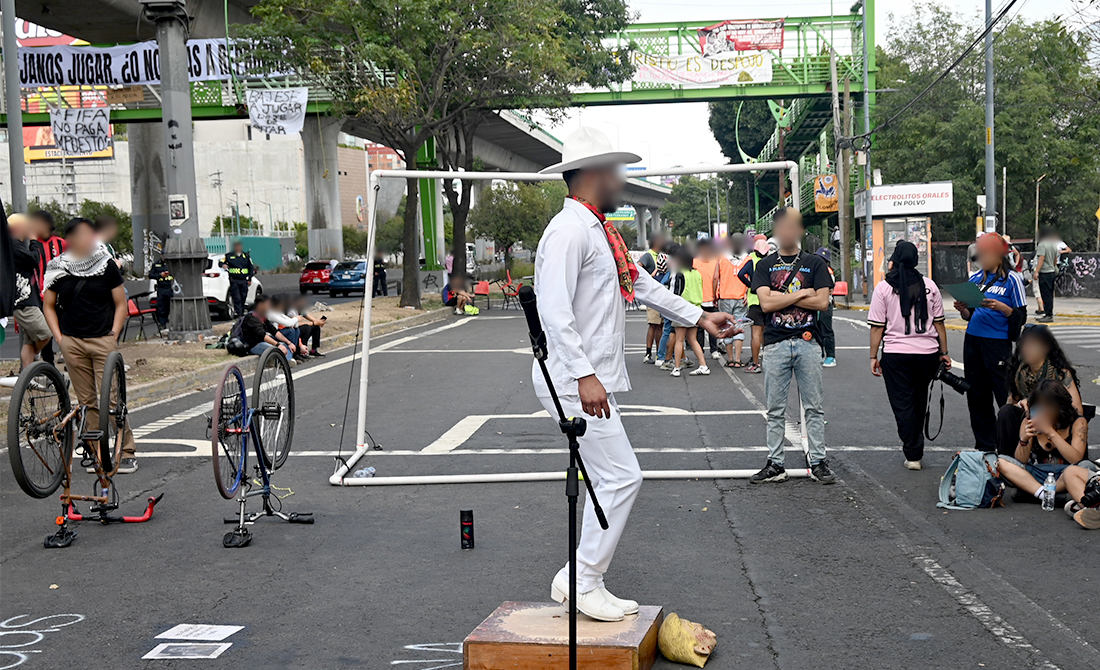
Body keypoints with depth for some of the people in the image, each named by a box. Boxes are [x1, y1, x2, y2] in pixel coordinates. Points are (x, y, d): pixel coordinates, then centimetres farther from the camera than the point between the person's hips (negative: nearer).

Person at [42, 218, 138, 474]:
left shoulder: (106, 265, 1)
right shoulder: (58, 269, 5)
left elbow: (121, 304, 6)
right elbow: (48, 305, 14)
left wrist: (113, 335, -4)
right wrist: (59, 338, 4)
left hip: (103, 340, -2)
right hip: (72, 343, 2)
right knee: (87, 402, 6)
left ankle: (127, 452, -2)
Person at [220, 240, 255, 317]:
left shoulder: (246, 256, 12)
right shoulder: (229, 256, 7)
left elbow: (251, 267, 15)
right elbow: (221, 262, 4)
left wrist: (249, 279, 8)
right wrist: (223, 265, -21)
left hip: (243, 280, 3)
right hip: (234, 280, -3)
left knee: (243, 298, 7)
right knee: (236, 298, -9)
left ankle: (242, 313, 18)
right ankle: (238, 314, -12)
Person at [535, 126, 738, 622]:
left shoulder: (600, 232, 18)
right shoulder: (568, 231, -15)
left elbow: (642, 285, 26)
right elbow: (554, 312, -23)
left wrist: (700, 317, 27)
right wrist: (585, 375, -29)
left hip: (596, 380, 10)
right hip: (574, 382, -10)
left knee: (608, 481, 13)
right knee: (620, 477, -9)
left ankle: (584, 585, 21)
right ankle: (581, 581, 1)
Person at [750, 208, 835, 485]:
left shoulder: (815, 263, 7)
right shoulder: (765, 265, 9)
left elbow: (822, 302, -5)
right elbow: (766, 303, -5)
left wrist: (781, 298, -7)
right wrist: (802, 293, -6)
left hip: (807, 342, 0)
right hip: (775, 344, 1)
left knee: (814, 407, 4)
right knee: (775, 410, 5)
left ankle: (818, 462, 11)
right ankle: (775, 464, 11)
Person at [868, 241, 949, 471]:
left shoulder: (884, 287, -4)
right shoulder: (929, 286, 3)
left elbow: (877, 326, -5)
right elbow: (939, 322, 6)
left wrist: (873, 356, 2)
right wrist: (944, 352, 14)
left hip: (896, 354, -3)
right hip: (928, 353, 3)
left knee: (903, 405, 3)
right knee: (919, 402, 19)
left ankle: (913, 455, 2)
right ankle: (916, 445, 28)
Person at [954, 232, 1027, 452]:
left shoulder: (1011, 279, -4)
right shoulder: (975, 278, 12)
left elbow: (1021, 316, -6)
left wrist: (1000, 307, -22)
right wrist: (963, 309, -2)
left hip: (998, 343, -6)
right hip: (973, 341, 6)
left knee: (1005, 396, -7)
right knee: (977, 396, 10)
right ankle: (985, 446, 20)